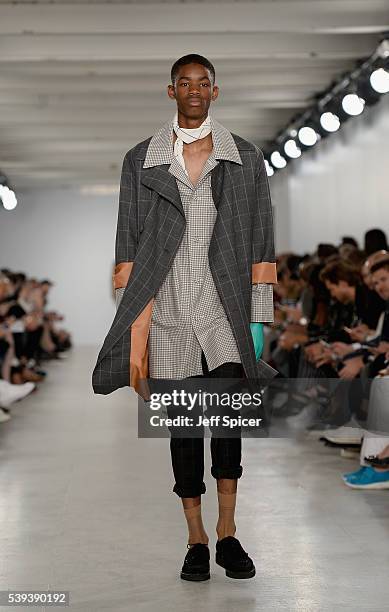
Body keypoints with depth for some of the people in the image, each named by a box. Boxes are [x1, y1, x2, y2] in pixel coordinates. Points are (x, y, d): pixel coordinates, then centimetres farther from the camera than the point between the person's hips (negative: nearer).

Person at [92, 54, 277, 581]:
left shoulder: (247, 158, 9)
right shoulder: (140, 161, 10)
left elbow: (260, 244, 7)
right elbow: (128, 246, 8)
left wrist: (259, 319, 1)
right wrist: (132, 324, 1)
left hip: (224, 307, -1)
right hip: (168, 310, 1)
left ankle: (227, 531, -13)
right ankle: (197, 540, 14)